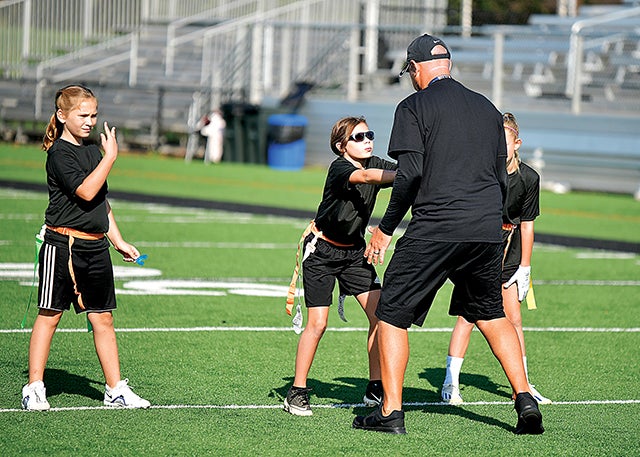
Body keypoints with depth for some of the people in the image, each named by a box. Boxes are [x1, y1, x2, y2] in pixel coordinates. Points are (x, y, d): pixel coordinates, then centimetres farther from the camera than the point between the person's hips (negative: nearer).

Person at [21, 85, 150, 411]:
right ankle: (34, 388, 4)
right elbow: (86, 191, -22)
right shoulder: (59, 153, -10)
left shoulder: (93, 151, 15)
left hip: (96, 246, 7)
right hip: (63, 245, -7)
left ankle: (115, 389, 12)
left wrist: (118, 241, 21)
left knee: (102, 318, 8)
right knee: (49, 314, -2)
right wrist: (111, 156, -18)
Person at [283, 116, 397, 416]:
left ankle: (375, 389, 4)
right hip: (321, 251, -6)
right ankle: (297, 393, 5)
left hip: (354, 251, 6)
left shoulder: (377, 164, -3)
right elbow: (367, 176, -42)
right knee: (317, 323, -8)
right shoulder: (339, 169, -23)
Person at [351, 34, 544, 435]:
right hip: (486, 229, 5)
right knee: (492, 314, 21)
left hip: (434, 229, -5)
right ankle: (525, 400, 11)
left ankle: (391, 412, -1)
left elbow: (410, 173, -11)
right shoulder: (487, 108, 15)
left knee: (392, 313, 5)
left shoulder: (415, 106, -1)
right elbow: (502, 177, 17)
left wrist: (386, 228, -3)